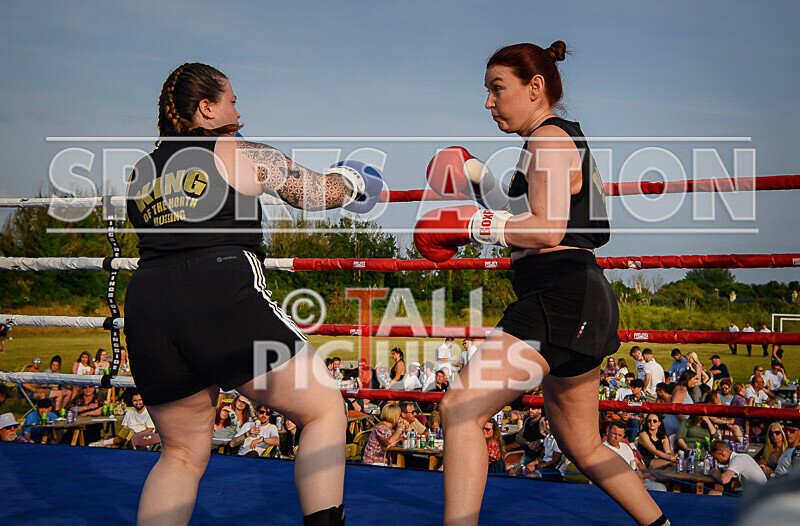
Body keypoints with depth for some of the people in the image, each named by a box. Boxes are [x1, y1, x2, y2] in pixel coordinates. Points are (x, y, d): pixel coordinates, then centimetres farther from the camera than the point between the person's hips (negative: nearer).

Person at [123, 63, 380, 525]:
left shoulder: (141, 172, 21)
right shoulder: (247, 155, 7)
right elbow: (319, 192, 13)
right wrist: (352, 182, 35)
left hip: (147, 304, 6)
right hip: (225, 301, -5)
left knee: (182, 454, 21)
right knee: (324, 409, 9)